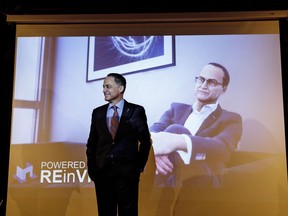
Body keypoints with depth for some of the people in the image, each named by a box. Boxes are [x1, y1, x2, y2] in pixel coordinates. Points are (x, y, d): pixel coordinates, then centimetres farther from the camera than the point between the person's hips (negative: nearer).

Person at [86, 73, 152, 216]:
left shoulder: (136, 111, -2)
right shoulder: (97, 112, 9)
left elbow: (145, 141, 2)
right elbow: (92, 142, 12)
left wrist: (139, 166, 0)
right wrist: (91, 167, 6)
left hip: (127, 172, -3)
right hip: (102, 172, 3)